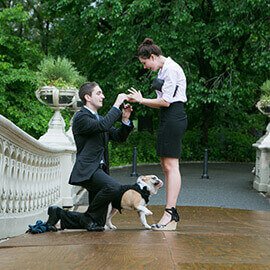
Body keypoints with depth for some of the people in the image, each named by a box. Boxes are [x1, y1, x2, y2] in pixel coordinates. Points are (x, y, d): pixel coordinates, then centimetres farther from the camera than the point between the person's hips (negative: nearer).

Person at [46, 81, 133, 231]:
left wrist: (125, 119, 1)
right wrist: (117, 105, -17)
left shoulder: (99, 118, 22)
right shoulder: (81, 117, -7)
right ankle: (89, 217, -14)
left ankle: (58, 214, 20)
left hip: (99, 169, 9)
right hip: (87, 169, -9)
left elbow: (119, 137, 17)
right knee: (114, 186, -36)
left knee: (98, 223, 6)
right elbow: (103, 125, -24)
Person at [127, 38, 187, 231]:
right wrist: (141, 101, 9)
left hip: (174, 117, -10)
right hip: (167, 119, 10)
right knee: (166, 166, 7)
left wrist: (141, 100, -5)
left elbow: (165, 101, -15)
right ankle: (172, 215, 9)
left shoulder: (171, 69, -12)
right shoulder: (163, 70, 18)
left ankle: (170, 213, -14)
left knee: (171, 165, -12)